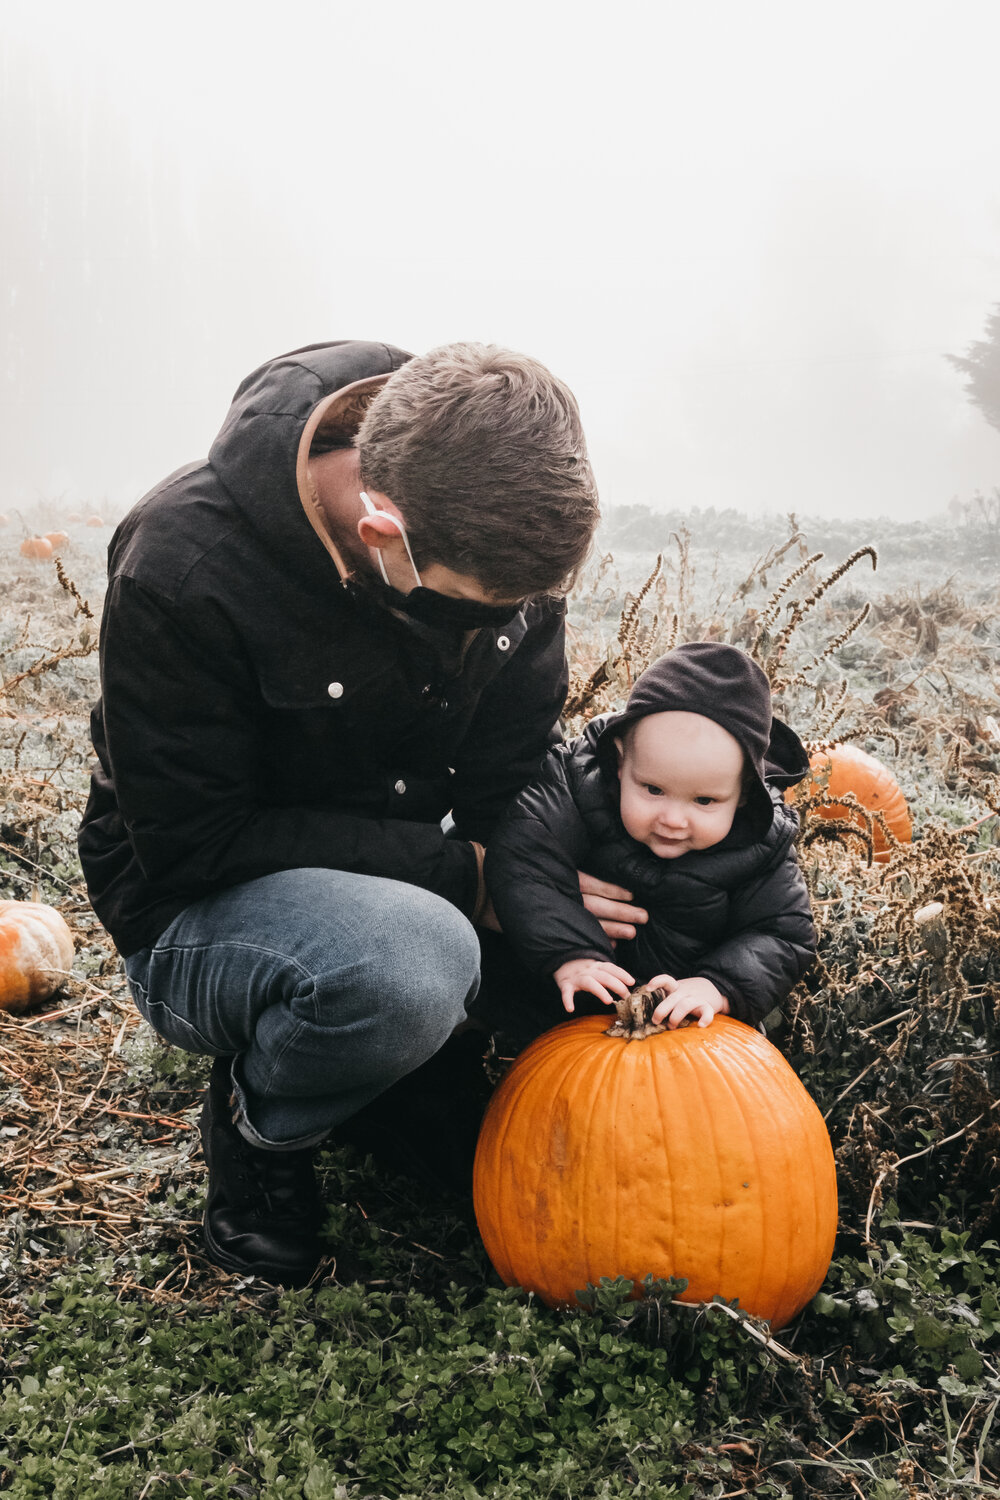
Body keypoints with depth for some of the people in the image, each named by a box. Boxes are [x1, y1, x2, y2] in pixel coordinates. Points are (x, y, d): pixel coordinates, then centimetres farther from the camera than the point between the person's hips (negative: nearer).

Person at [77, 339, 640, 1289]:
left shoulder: (491, 521, -12)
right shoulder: (179, 569, -28)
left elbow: (518, 778, -2)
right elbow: (191, 844, -23)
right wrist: (461, 873, -26)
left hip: (401, 881, 6)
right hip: (200, 917, -6)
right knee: (409, 965, -38)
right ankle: (256, 1132, -4)